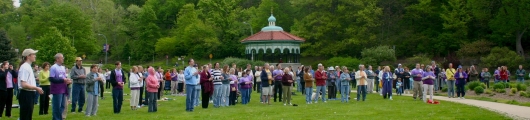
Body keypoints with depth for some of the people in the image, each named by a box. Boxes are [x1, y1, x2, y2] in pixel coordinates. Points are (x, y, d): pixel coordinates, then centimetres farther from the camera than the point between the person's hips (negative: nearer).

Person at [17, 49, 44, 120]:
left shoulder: (28, 67, 14)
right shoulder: (25, 67, -15)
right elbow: (24, 84, -22)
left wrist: (37, 89, 12)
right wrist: (36, 88, -16)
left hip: (30, 94, 10)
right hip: (26, 95, -10)